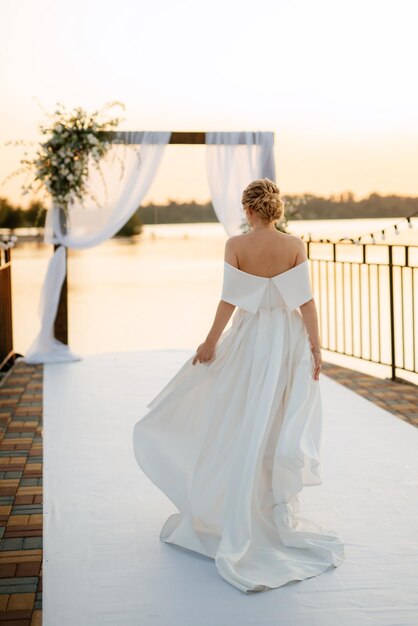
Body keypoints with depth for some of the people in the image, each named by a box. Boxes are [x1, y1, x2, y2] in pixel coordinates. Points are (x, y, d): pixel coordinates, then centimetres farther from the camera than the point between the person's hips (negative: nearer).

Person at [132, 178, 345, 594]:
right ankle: (280, 512, 19)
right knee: (283, 430, 11)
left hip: (249, 341, -1)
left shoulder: (236, 246, -10)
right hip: (289, 341, 1)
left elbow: (229, 300, -10)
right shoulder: (295, 245, -7)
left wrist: (211, 342, 0)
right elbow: (306, 300, -8)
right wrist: (315, 346, -2)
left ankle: (240, 517, 15)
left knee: (243, 429, 10)